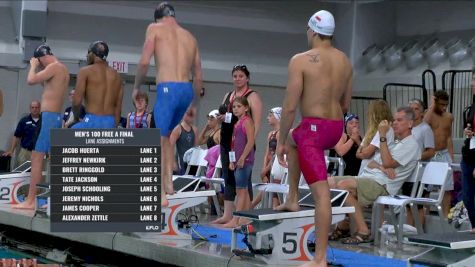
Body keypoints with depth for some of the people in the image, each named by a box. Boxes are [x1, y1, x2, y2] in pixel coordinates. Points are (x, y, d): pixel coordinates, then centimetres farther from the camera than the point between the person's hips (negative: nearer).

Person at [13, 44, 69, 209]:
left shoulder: (54, 67, -12)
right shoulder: (63, 69, 17)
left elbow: (31, 80, -18)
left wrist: (33, 66, -1)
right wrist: (38, 69, 19)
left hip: (48, 117, -10)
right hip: (56, 117, 10)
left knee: (37, 157, -10)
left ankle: (30, 201, -12)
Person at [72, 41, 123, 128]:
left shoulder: (86, 71, -1)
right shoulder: (116, 75, 14)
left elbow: (76, 101, -8)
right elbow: (118, 107, 12)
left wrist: (76, 117, 10)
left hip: (92, 121, -5)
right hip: (110, 124, 5)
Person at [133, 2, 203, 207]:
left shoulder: (155, 28, 7)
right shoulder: (190, 37, 22)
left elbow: (144, 61, -5)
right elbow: (198, 76, 22)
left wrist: (136, 87, 9)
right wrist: (194, 104, 32)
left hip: (167, 89, -6)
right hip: (187, 90, 6)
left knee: (158, 141, 1)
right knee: (166, 135, 25)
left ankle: (161, 195, -3)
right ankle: (168, 182, 17)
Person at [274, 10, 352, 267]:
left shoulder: (300, 60, -12)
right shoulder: (345, 61, 9)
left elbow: (290, 106, -14)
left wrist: (280, 142, -4)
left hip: (313, 128, -7)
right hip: (336, 128, 8)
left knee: (321, 193, -8)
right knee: (293, 139, 36)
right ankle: (292, 198, 37)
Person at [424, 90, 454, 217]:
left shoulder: (449, 117, 8)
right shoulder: (428, 114, -6)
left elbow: (449, 138, 14)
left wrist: (451, 156, 10)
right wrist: (431, 106, -21)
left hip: (444, 155, 4)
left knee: (447, 187, 2)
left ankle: (446, 215, 8)